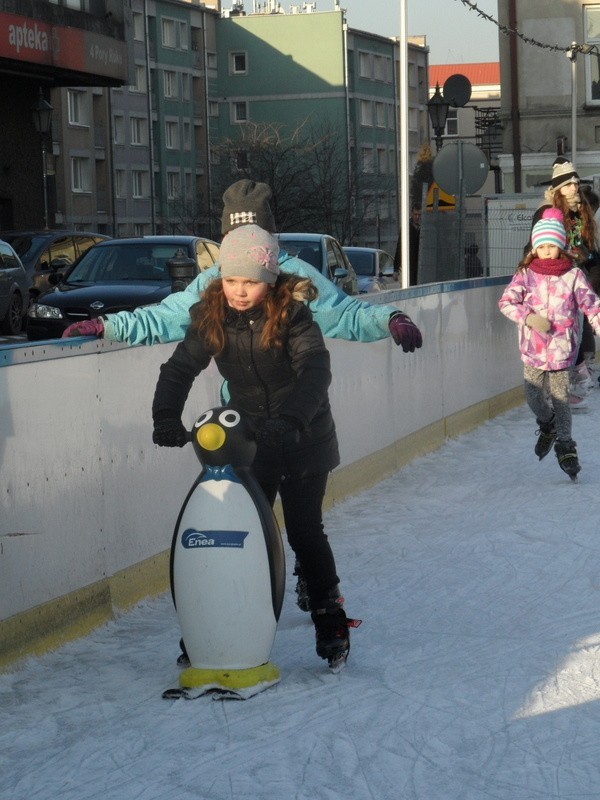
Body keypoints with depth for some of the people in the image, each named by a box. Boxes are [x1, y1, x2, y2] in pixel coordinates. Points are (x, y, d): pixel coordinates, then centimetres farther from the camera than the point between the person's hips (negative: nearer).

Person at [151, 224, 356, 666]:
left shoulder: (292, 314, -19)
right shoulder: (211, 317, -6)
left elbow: (315, 371, -31)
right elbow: (180, 368, -8)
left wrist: (291, 420, -47)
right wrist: (166, 416, -26)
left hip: (303, 438, -4)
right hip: (248, 441, 4)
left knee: (305, 531, 1)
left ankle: (330, 616, 16)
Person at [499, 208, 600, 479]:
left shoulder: (573, 275, 0)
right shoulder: (526, 274, 1)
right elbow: (506, 301, -6)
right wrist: (528, 317, -20)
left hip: (561, 346, -1)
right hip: (533, 346, 1)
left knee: (560, 396, -1)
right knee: (533, 396, 2)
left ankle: (565, 445, 15)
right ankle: (547, 426, 34)